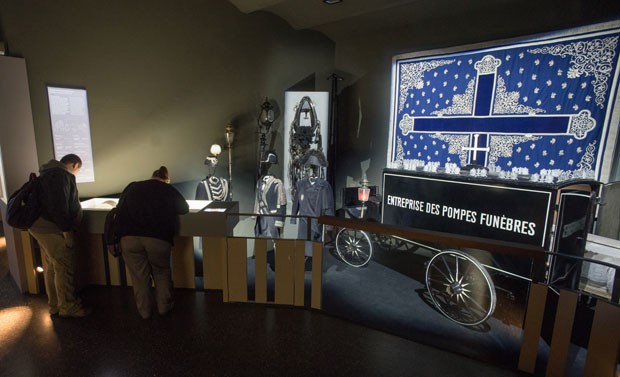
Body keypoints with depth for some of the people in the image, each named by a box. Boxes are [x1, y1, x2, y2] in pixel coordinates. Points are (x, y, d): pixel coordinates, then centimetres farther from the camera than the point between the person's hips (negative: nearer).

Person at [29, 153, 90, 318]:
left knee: (52, 266, 16)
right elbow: (58, 205, -24)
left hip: (43, 227, 11)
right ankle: (68, 307, 5)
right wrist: (66, 231, -20)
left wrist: (65, 228, 22)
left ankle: (55, 305, 26)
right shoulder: (61, 175, -16)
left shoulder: (51, 173, 19)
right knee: (64, 267, -4)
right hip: (51, 229, -11)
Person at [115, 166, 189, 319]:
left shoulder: (132, 187, 19)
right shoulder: (170, 190, 14)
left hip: (129, 237, 2)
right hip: (158, 238, -1)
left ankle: (144, 310, 30)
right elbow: (185, 209, 25)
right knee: (161, 272, 21)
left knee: (139, 275, 16)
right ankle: (164, 306, 29)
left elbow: (120, 208, 29)